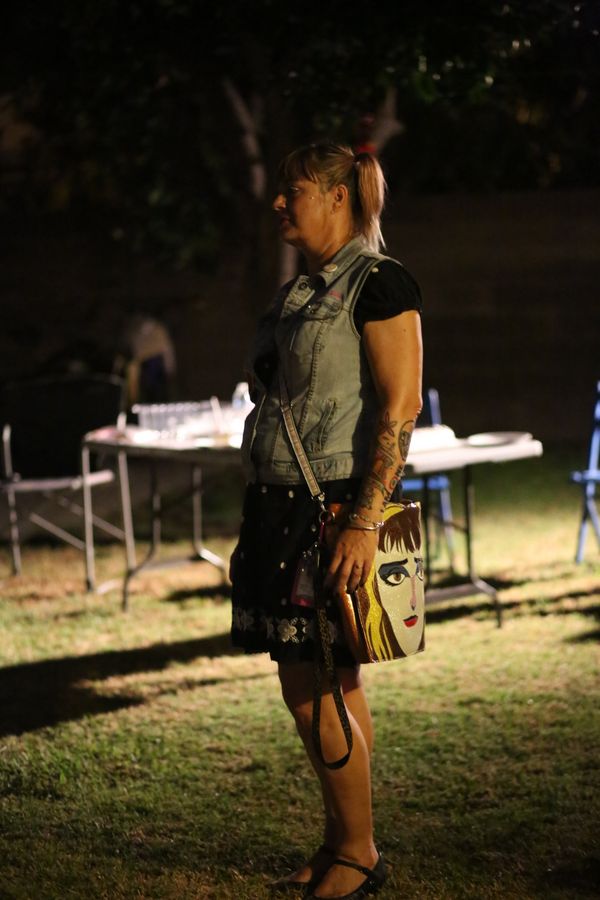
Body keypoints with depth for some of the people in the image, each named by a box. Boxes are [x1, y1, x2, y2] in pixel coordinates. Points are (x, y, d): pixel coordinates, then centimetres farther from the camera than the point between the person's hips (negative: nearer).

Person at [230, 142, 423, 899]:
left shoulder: (380, 284, -10)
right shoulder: (299, 291, 16)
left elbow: (400, 408, -17)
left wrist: (365, 521, -23)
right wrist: (261, 516, 18)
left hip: (335, 507, -8)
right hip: (283, 503, 8)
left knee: (313, 688, -7)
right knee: (332, 686, 11)